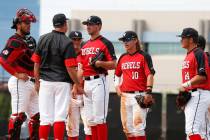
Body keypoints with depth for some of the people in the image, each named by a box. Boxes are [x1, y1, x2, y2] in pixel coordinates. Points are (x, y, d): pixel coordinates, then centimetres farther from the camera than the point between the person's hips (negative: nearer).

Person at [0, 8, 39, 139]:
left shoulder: (31, 40, 17)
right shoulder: (15, 41, -12)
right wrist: (17, 74, -21)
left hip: (32, 83, 9)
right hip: (20, 83, -9)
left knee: (36, 116, 11)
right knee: (18, 115, -11)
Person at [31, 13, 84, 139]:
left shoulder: (43, 39, 5)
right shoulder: (67, 43, -9)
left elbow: (36, 63, 7)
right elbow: (70, 68, -13)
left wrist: (37, 82, 16)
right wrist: (77, 85, -4)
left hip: (45, 82, 4)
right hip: (62, 83, -4)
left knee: (45, 116, 5)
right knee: (60, 115, -2)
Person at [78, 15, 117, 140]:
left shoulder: (106, 43, -3)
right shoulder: (85, 45, 19)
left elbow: (113, 64, -7)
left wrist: (100, 63, -23)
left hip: (99, 82, -7)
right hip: (86, 82, 7)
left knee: (99, 118, -11)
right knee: (90, 119, 7)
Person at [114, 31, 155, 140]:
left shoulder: (144, 56, -3)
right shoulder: (123, 57, 15)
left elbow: (150, 75, -11)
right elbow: (117, 74, 27)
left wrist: (148, 92, -22)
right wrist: (117, 86, 11)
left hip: (139, 95, -6)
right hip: (125, 95, 6)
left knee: (137, 123, -15)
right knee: (127, 125, 6)